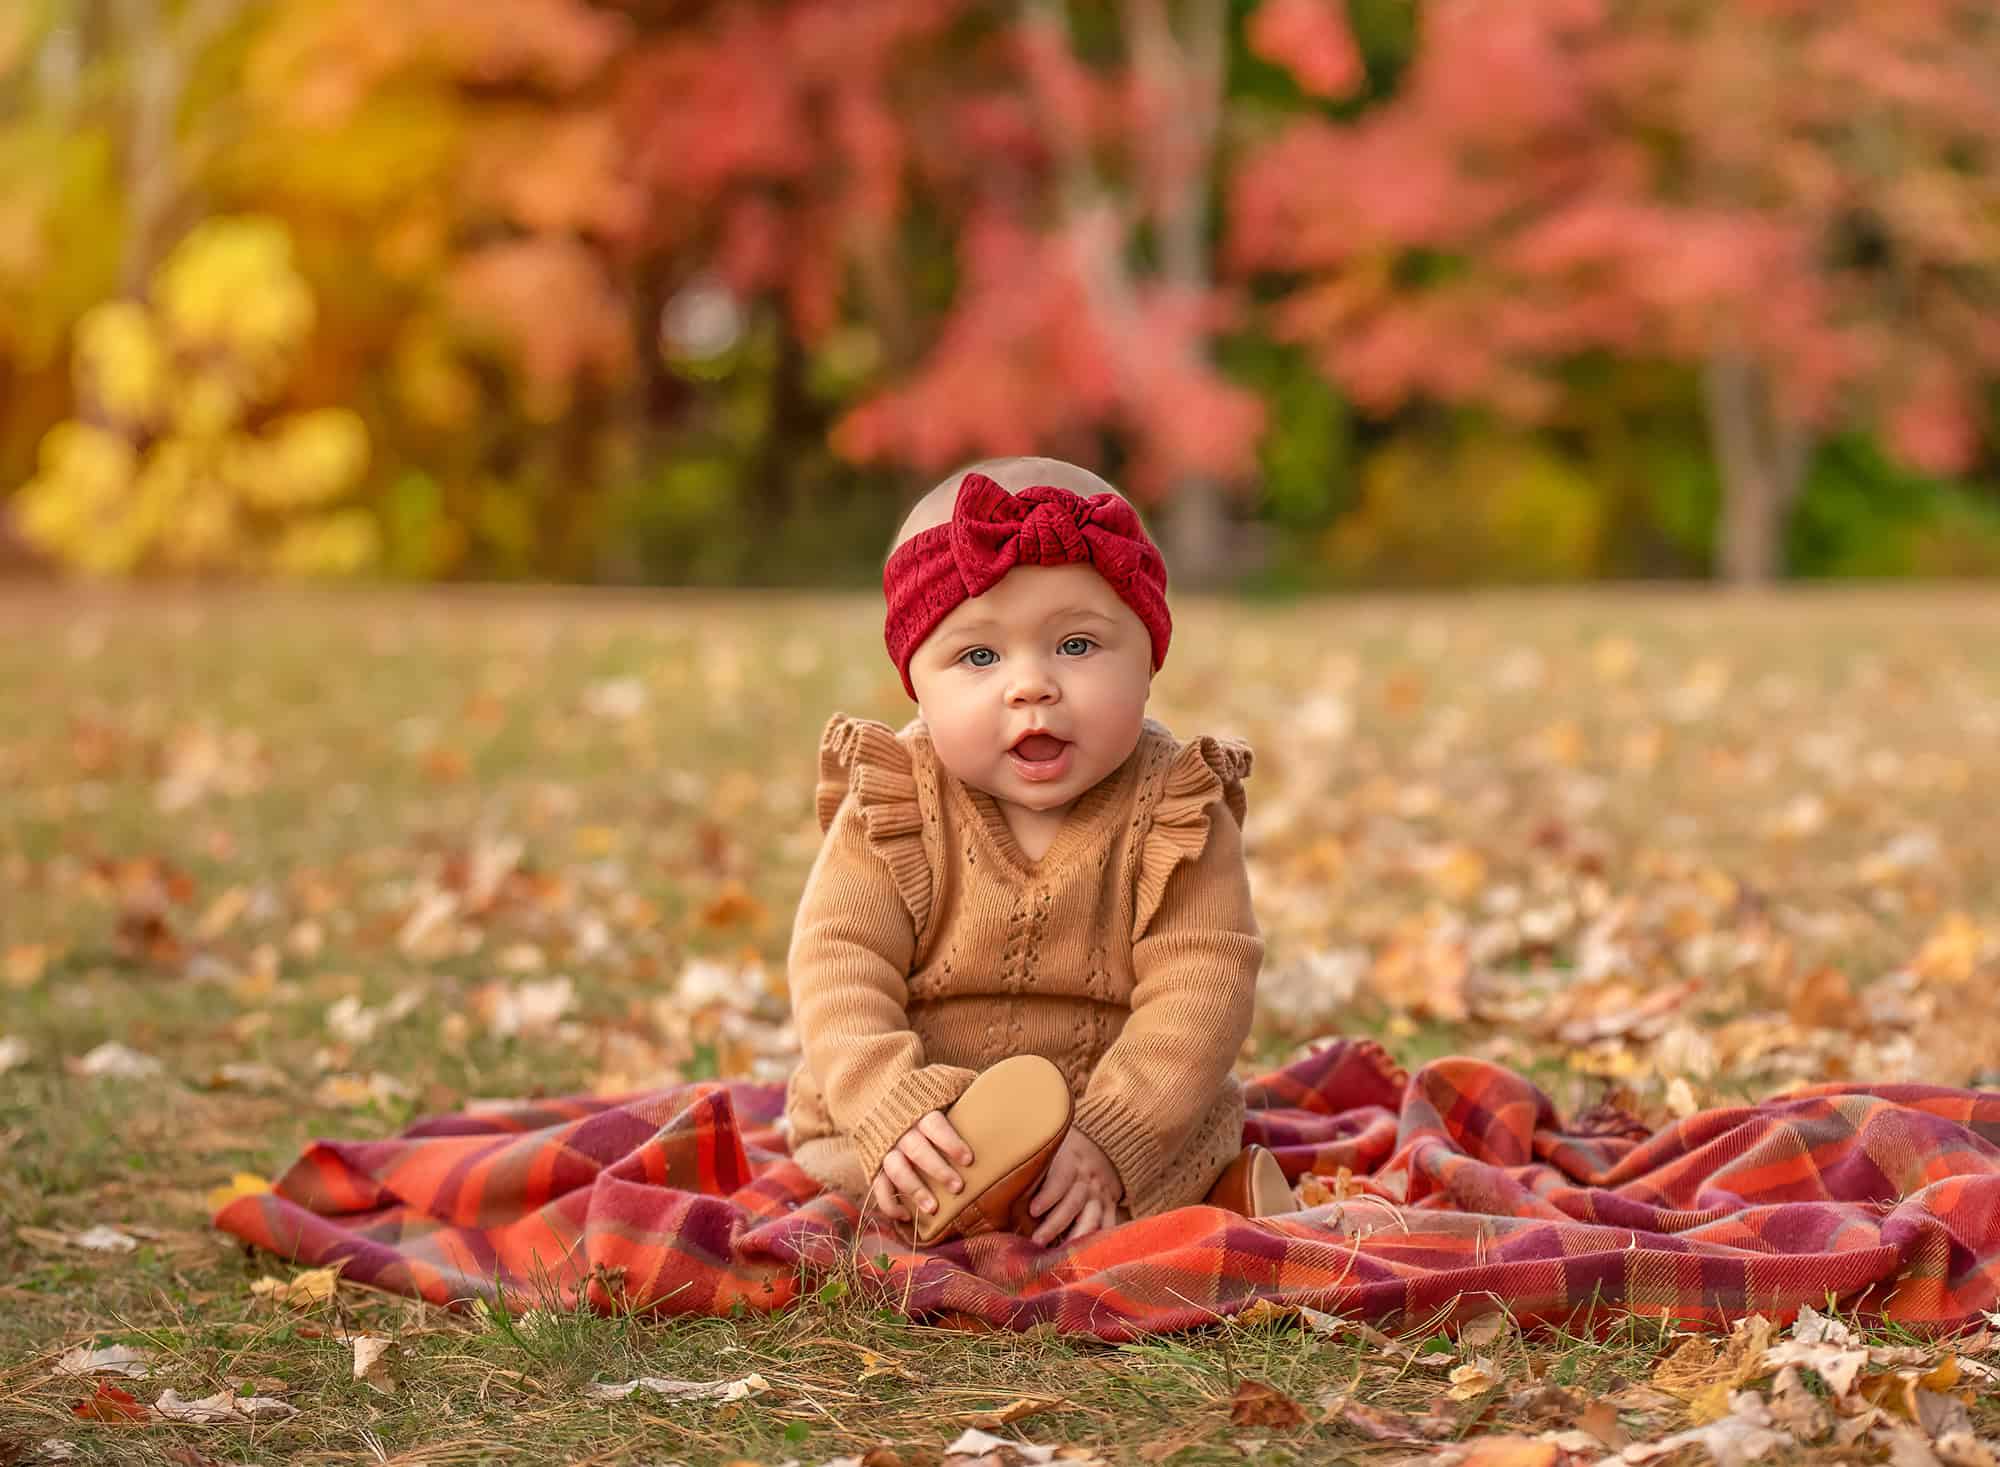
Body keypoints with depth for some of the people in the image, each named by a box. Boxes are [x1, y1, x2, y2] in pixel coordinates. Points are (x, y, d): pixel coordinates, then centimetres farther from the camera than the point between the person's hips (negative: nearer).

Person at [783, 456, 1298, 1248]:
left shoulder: (1177, 816, -8)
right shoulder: (891, 811, -6)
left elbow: (1201, 988, -16)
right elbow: (839, 960, -14)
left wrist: (1106, 1139, -30)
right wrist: (893, 1113, -32)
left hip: (1132, 1110, 0)